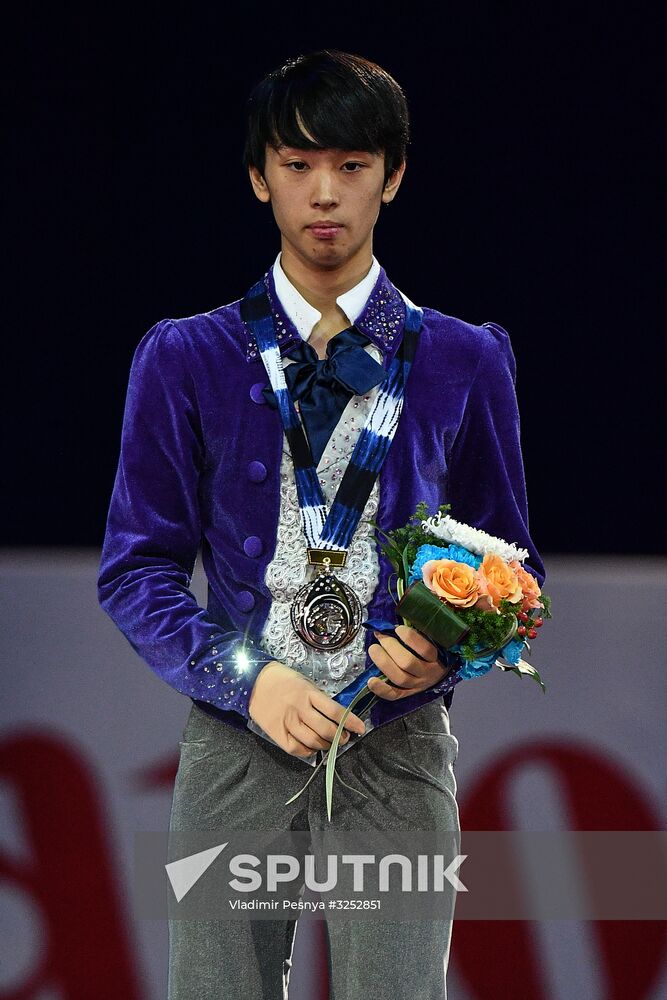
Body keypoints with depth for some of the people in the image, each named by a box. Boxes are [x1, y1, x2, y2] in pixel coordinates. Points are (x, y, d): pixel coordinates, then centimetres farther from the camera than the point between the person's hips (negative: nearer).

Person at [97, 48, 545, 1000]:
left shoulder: (465, 362, 10)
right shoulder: (186, 359, 8)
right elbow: (137, 567, 7)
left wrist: (448, 648, -7)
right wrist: (245, 678, -9)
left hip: (399, 746, 0)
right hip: (237, 740, 0)